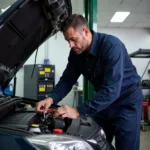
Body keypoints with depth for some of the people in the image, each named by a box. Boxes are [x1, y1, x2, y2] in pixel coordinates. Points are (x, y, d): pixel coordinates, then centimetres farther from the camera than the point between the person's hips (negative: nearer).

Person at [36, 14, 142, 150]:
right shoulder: (76, 53, -9)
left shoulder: (112, 46, -30)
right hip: (103, 100, 6)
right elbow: (67, 80, -1)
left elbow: (111, 90, -36)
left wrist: (79, 111, -40)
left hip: (126, 100, -6)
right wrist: (51, 98, -20)